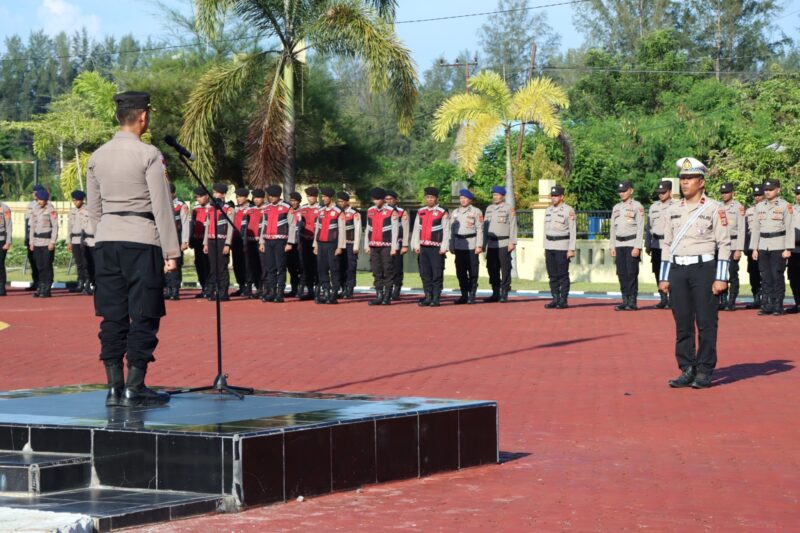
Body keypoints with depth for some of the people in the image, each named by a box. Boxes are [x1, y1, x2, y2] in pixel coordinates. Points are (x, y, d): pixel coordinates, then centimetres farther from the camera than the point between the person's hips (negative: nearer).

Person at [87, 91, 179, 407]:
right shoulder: (148, 155, -8)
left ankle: (114, 388, 7)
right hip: (141, 240, -6)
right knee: (144, 316, 0)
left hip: (106, 242, 6)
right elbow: (162, 207, -10)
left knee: (112, 316, 7)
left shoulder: (97, 157, 9)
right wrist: (171, 251, -7)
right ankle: (134, 389, -1)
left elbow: (94, 209, 14)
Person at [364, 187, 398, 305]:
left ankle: (387, 297, 2)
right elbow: (368, 229, 16)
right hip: (374, 247, 5)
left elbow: (395, 231, -6)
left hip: (386, 247, -5)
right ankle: (379, 296, 10)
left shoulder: (392, 212, -5)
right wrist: (366, 245, 12)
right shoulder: (370, 211, 11)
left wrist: (394, 248, -10)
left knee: (387, 272, -2)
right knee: (376, 273, 6)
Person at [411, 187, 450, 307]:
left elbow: (446, 231, -5)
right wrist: (416, 245, 7)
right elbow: (416, 229, 14)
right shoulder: (421, 212, 13)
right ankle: (428, 297, 14)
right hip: (423, 247, 5)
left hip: (436, 248, -5)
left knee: (437, 274, -2)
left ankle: (436, 298, 1)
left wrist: (444, 247, -11)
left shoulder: (443, 212, -2)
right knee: (425, 274, 7)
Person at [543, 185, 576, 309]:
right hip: (550, 247, 6)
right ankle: (555, 299, 10)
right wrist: (545, 248, 13)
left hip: (562, 246, -6)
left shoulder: (568, 210, -7)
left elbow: (573, 231, -9)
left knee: (563, 275, -4)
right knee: (552, 275, 6)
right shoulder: (548, 211, 12)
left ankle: (564, 300, 0)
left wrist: (571, 249, -14)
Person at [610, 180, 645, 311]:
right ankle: (625, 301, 9)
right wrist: (613, 246, 11)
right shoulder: (616, 208, 15)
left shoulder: (637, 206, -4)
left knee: (632, 274, -7)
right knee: (622, 274, 4)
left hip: (632, 244, -6)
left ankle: (632, 302, -4)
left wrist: (637, 247, -16)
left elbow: (640, 228, -9)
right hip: (619, 244, 6)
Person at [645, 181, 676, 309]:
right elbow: (649, 226, 18)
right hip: (656, 244, 5)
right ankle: (663, 299, 15)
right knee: (658, 273, 7)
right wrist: (647, 245, 16)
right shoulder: (654, 207, 14)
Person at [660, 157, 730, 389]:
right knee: (682, 324, 4)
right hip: (678, 271, 4)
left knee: (706, 324, -2)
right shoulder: (673, 210, 12)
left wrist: (721, 278, -11)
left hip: (704, 269, -4)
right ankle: (687, 370, 11)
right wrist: (663, 277, 11)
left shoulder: (714, 209, -2)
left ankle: (704, 372, 4)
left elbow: (724, 244, -4)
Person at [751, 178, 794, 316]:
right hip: (763, 246, 4)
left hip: (778, 246, -4)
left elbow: (790, 228, -5)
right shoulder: (759, 206, 12)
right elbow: (756, 228, 15)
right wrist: (754, 248, 9)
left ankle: (778, 306, 0)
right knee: (765, 277, 4)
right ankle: (767, 305, 7)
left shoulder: (785, 206, -2)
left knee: (777, 276, -5)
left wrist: (788, 249, -11)